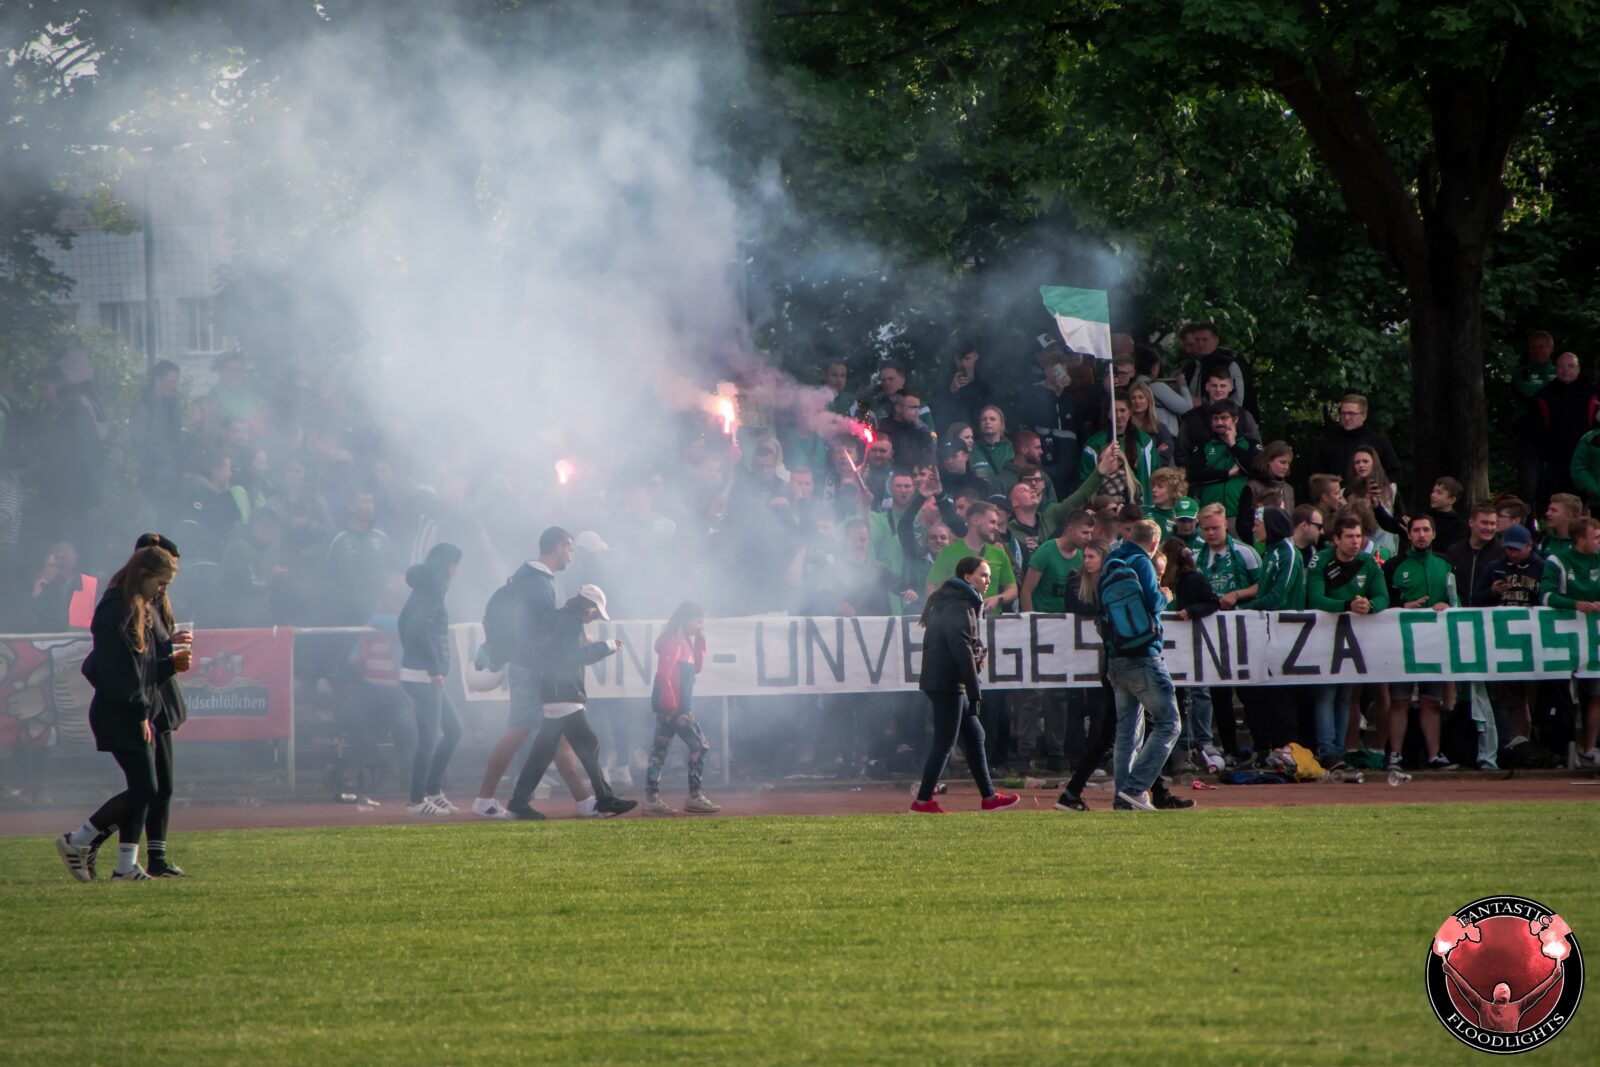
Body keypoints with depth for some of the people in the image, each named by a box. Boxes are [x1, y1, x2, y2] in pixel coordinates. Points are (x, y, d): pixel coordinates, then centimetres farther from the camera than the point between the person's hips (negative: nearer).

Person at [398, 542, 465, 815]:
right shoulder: (431, 593, -14)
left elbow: (407, 625, 22)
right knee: (429, 737, -5)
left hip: (417, 673, 10)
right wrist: (434, 670, -22)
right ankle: (417, 801, 0)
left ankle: (433, 791, 18)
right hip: (424, 676, -10)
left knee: (453, 729, 15)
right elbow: (420, 629, -26)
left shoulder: (425, 590, 15)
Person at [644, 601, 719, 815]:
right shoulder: (673, 641, -14)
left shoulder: (686, 641, 16)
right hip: (673, 706, -10)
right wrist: (672, 707, -23)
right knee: (699, 745, -7)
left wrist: (700, 642, 12)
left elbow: (697, 667, 22)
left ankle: (652, 799, 9)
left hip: (679, 706, 10)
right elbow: (663, 675, -20)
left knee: (660, 749, 8)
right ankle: (695, 797, -6)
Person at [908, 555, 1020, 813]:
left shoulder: (951, 602, 18)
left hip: (942, 682, 11)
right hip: (947, 683, -11)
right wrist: (975, 692, -21)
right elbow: (962, 651, -21)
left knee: (974, 735, 15)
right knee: (945, 742, -8)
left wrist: (976, 652, 2)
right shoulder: (960, 606, -15)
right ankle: (923, 800, -6)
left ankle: (989, 796, 21)